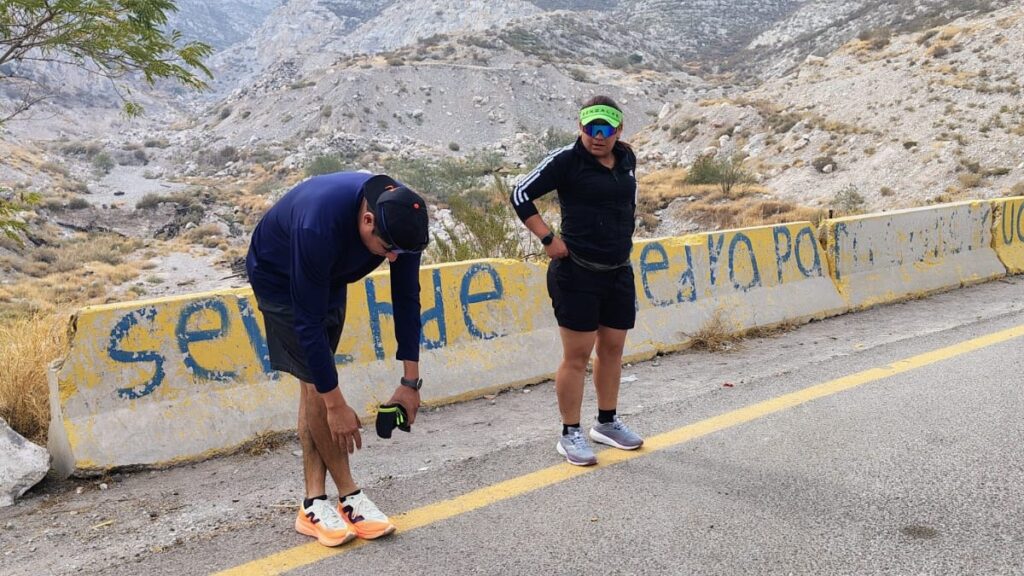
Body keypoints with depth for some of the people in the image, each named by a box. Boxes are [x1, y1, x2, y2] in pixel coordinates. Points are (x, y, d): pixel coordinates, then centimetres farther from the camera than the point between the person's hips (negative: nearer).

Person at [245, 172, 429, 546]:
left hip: (328, 278, 6)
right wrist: (336, 405, -31)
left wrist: (410, 381, -13)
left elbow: (406, 298, -14)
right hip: (279, 277, -6)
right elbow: (308, 322, -36)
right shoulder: (319, 226, -42)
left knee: (316, 383, 3)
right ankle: (349, 497, 1)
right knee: (316, 382, -13)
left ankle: (314, 504, 7)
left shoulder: (401, 220, -25)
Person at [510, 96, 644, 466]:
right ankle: (570, 435, 11)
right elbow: (521, 194, -12)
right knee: (577, 355, -1)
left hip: (619, 272, 7)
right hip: (577, 272, -6)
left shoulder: (626, 158, 8)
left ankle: (607, 423, 32)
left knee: (612, 349, 15)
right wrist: (549, 239, -14)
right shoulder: (567, 159, -11)